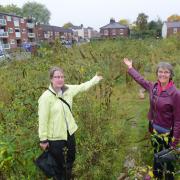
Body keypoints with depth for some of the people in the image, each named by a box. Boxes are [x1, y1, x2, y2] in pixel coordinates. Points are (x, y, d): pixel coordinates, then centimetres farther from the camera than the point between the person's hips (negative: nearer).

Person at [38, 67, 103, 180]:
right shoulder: (46, 97, -21)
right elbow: (43, 120, -18)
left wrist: (96, 78, 21)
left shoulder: (68, 89, -4)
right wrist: (43, 140, -14)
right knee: (58, 164, 11)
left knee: (71, 158, 27)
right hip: (55, 136, -6)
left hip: (69, 132, 7)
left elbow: (83, 87, 12)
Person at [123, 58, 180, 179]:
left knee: (168, 160, 13)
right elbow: (140, 79, 15)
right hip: (155, 129, 5)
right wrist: (130, 68, 26)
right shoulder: (153, 87, -5)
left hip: (167, 132, -5)